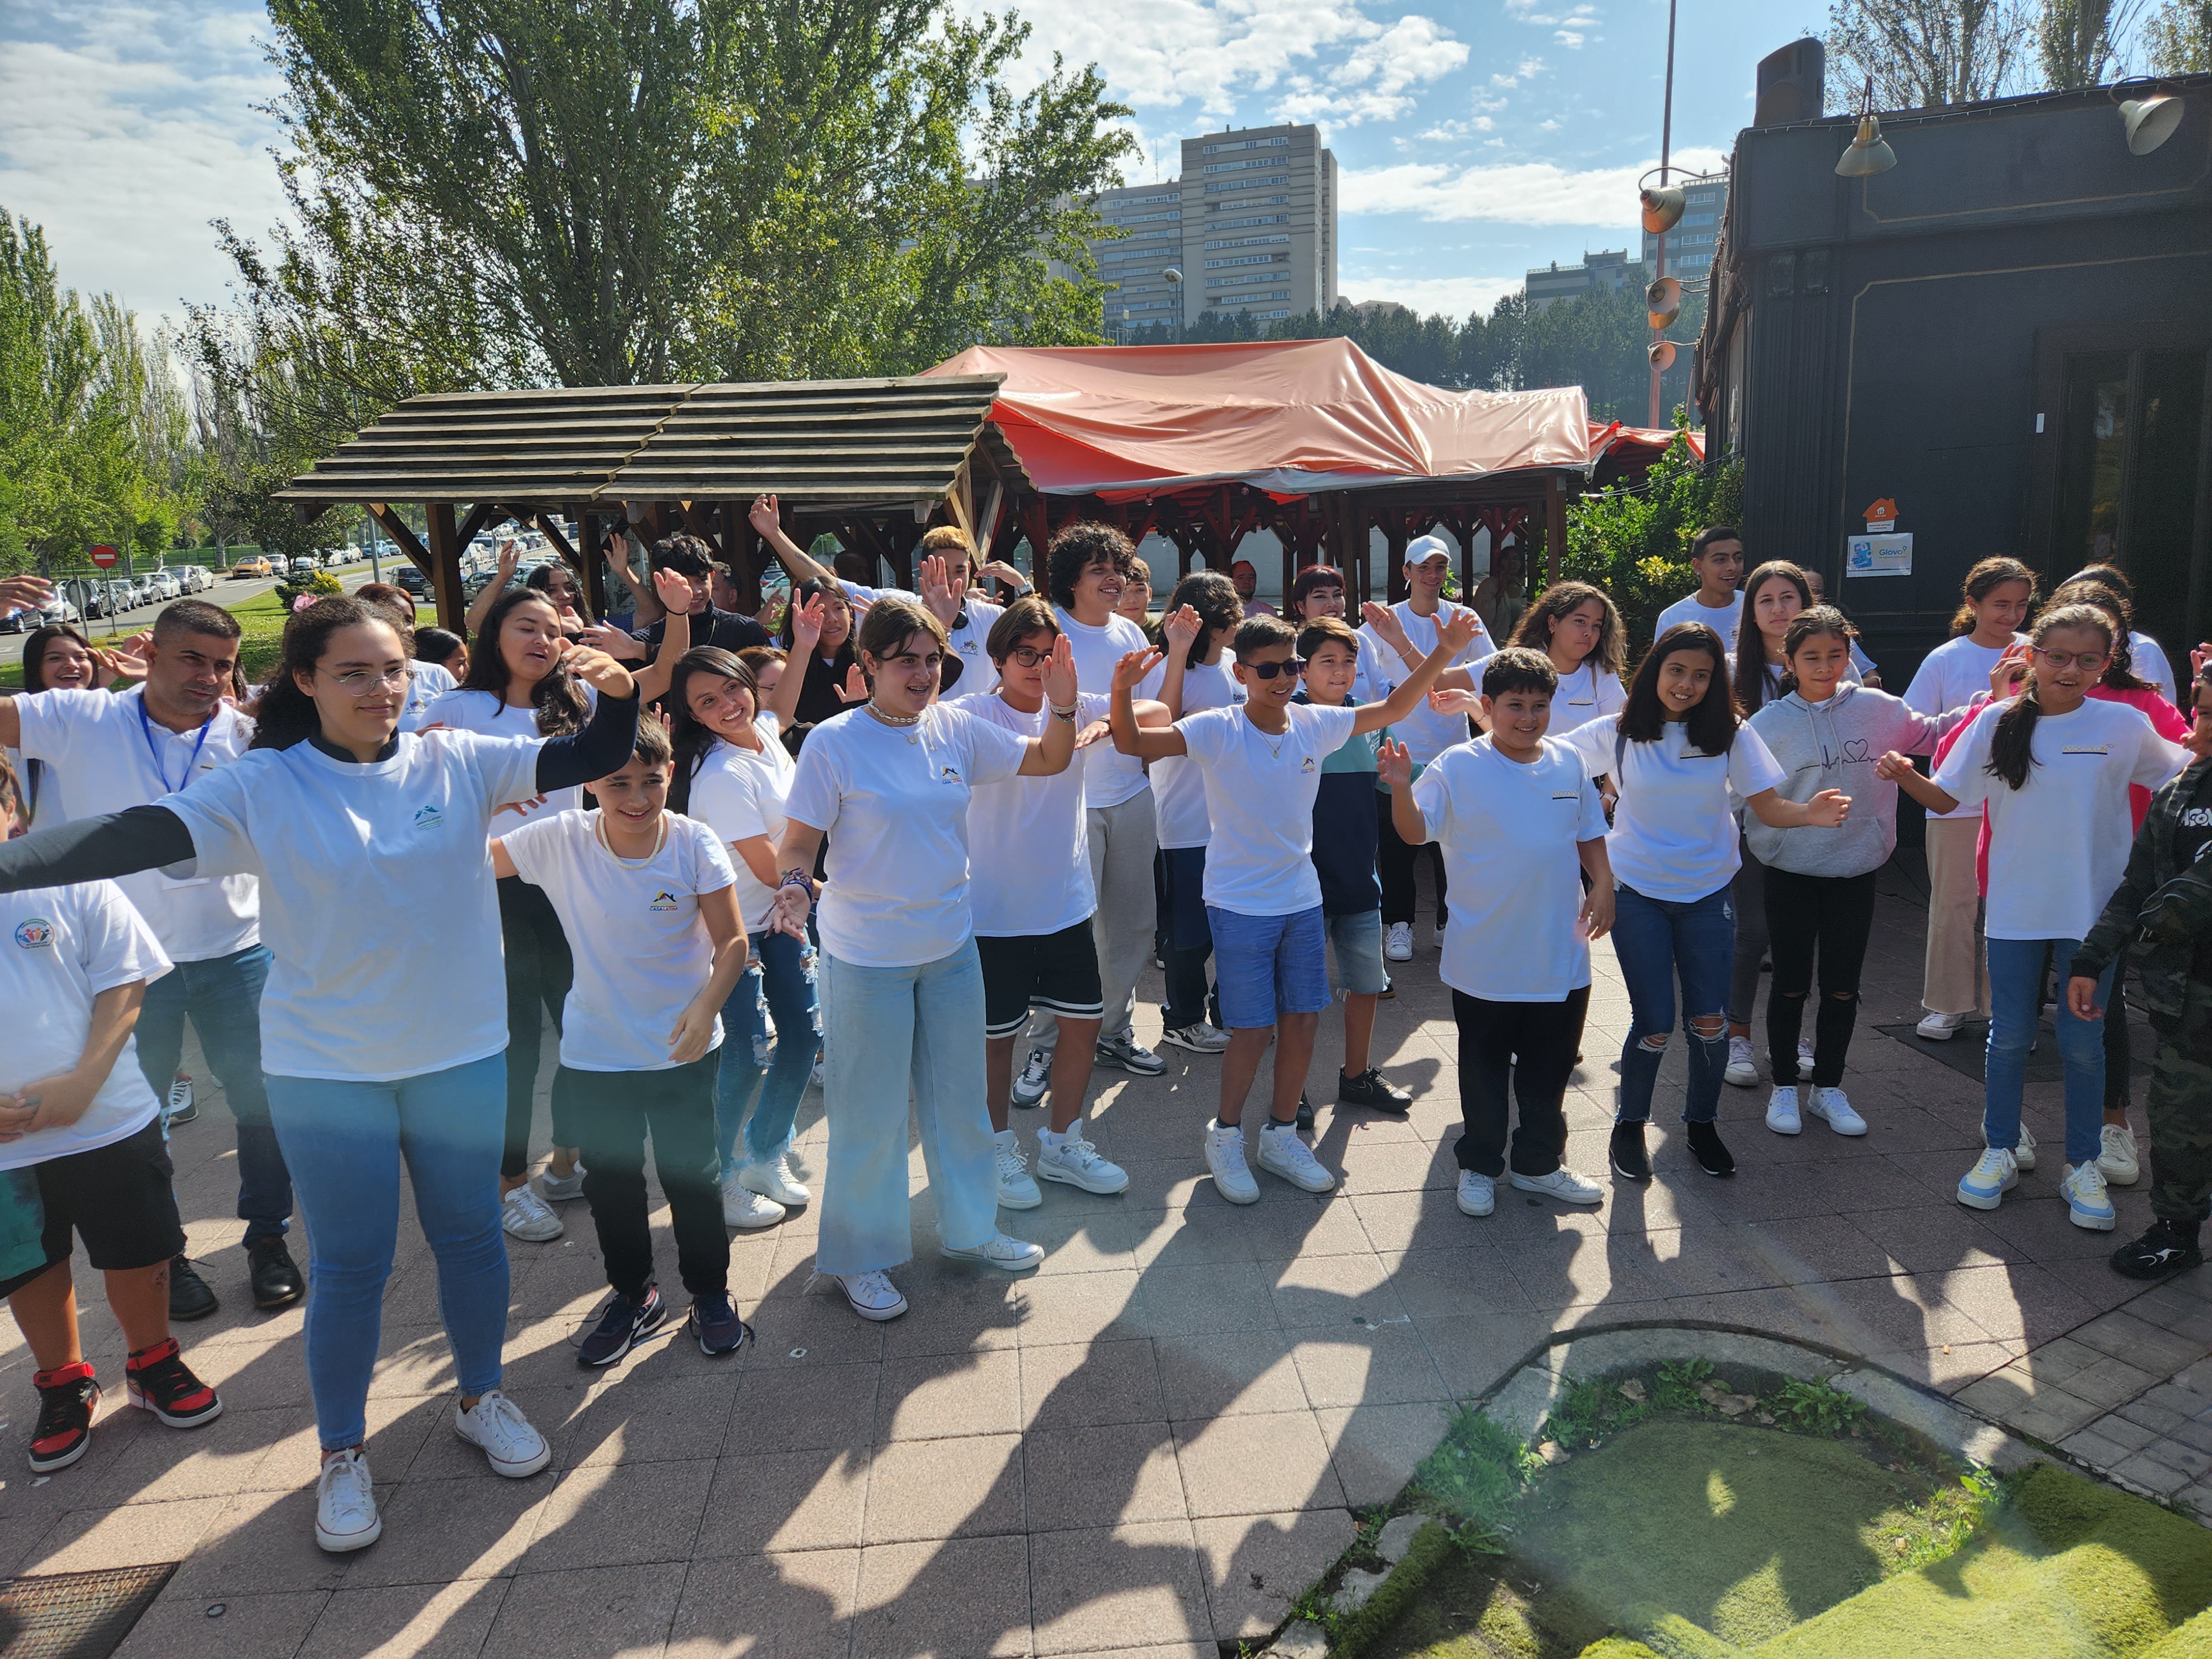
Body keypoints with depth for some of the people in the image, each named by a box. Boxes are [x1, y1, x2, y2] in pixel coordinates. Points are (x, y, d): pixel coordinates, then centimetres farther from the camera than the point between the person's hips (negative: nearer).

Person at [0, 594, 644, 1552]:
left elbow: (592, 761, -9)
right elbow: (135, 839, -18)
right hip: (326, 1070, -2)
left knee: (470, 1233, 17)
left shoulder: (456, 763, -6)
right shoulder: (260, 788, -9)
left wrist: (616, 694, -29)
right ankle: (342, 1455, 31)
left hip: (462, 1053, 2)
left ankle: (481, 1399, 40)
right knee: (348, 1266, 10)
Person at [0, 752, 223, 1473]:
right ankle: (62, 1384, 39)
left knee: (138, 1256, 12)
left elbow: (123, 985, -4)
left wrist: (81, 1083, -15)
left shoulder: (73, 882, -5)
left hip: (107, 1122, -1)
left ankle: (153, 1363, 35)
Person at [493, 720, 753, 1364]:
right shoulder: (560, 841, -11)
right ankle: (632, 1294, 39)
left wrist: (705, 1007, -30)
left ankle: (710, 1293, 33)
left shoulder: (695, 844, -14)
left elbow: (732, 941, -13)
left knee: (691, 1176, 11)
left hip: (684, 1051, -1)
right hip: (593, 1056, 2)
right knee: (610, 1183, 16)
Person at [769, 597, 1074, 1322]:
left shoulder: (957, 730, 0)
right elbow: (798, 843, -12)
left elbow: (1049, 761, 8)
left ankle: (970, 1228, 39)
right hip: (866, 957, -5)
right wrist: (796, 885, -33)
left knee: (961, 1098, 19)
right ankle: (862, 1256, 27)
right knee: (871, 1114, 7)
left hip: (951, 948, 5)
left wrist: (1064, 706, -10)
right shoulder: (834, 743, -13)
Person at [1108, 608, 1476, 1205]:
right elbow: (1132, 743, -24)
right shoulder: (1217, 731, -15)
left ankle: (1281, 1135, 29)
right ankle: (1226, 1135, 23)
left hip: (1302, 900, 5)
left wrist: (1443, 654, 0)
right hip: (1240, 905, -5)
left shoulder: (1316, 725, -1)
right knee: (1254, 1029, -1)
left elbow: (1393, 709, 9)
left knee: (1302, 1020, 10)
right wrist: (1123, 692, -43)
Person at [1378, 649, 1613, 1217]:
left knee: (1550, 1069, 17)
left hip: (1560, 956, 4)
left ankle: (1540, 1165, 33)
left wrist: (1603, 886, 1)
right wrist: (1402, 788, -35)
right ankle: (1479, 1166, 28)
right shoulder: (1458, 766, -11)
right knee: (1484, 1069, 11)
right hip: (1486, 959, -4)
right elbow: (1415, 831, -18)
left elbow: (1590, 834, 14)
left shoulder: (1569, 763, 4)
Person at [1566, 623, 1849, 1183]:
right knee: (1655, 1024, -3)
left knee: (1709, 1018, 1)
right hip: (1638, 893, -2)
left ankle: (1702, 1123, 26)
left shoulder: (1730, 735, -2)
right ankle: (1630, 1126, 21)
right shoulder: (1617, 734, -6)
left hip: (1708, 893, 2)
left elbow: (1768, 807, -3)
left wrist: (1811, 813, -25)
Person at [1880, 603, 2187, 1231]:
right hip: (2015, 908, 1)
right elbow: (1947, 798, 1)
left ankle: (2083, 1167, 24)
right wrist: (1906, 777, -18)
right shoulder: (1997, 723, -3)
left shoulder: (2123, 726, -4)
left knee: (2083, 1043, 8)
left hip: (2092, 911, -1)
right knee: (2009, 1037, 10)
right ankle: (1999, 1153, 26)